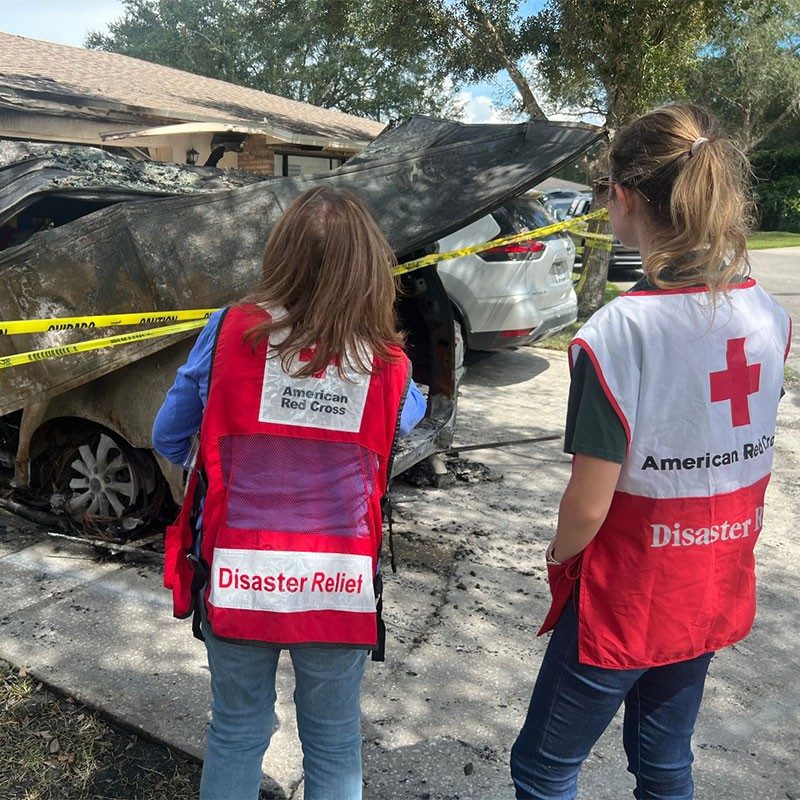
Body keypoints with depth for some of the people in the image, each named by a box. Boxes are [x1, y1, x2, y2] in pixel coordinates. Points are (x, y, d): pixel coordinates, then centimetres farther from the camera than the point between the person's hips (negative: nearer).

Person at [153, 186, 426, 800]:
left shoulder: (232, 331, -12)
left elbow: (167, 439, 0)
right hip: (339, 590, 0)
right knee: (334, 744, 22)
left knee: (236, 735, 24)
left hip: (236, 582, 1)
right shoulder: (388, 365, -10)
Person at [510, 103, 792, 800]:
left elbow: (588, 506, -20)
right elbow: (748, 453, 7)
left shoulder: (617, 333, -26)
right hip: (717, 591, 7)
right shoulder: (771, 317, -5)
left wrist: (559, 556, -3)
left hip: (626, 602, -6)